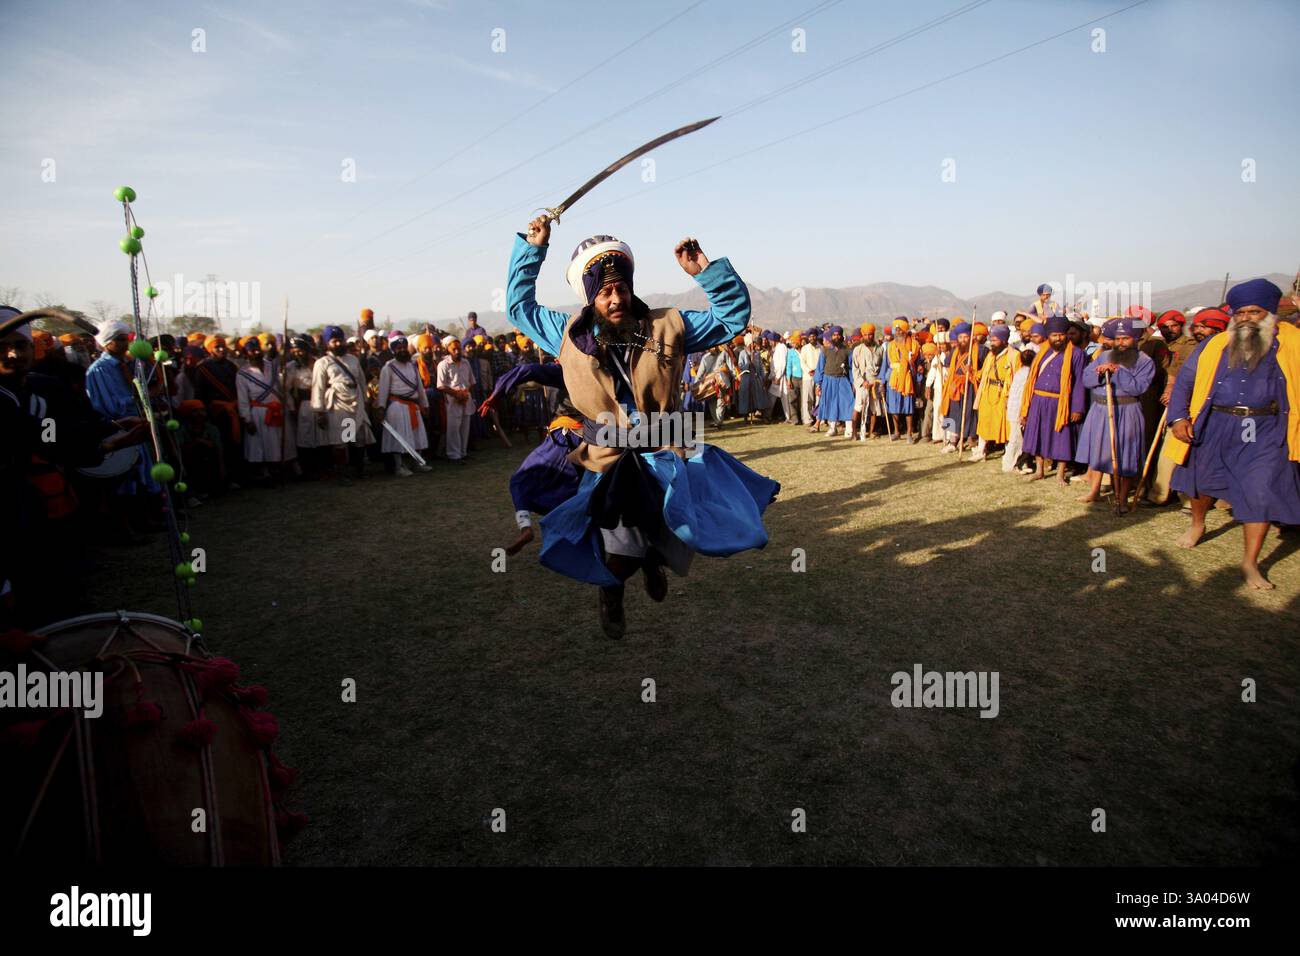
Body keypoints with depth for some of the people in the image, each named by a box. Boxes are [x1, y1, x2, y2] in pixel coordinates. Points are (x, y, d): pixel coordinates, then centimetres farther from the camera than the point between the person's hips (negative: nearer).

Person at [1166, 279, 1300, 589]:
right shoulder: (1214, 345, 4)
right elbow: (1185, 380, 3)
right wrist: (1178, 417, -8)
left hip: (1265, 432, -2)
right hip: (1215, 426, 2)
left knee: (1261, 492, -5)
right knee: (1203, 479, 18)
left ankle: (1250, 563, 6)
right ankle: (1197, 525, 48)